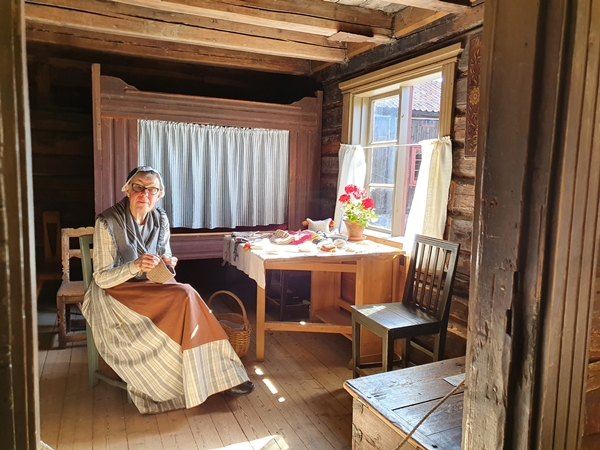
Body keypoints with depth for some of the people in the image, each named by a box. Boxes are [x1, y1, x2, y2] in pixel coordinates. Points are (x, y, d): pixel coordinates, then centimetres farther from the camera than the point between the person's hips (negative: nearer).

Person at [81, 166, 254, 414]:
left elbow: (164, 260, 8)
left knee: (186, 296, -25)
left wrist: (167, 263, -17)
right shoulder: (108, 222, -17)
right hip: (114, 293, -5)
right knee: (185, 297, -27)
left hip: (150, 288, 6)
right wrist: (136, 267, -35)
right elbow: (102, 278, -18)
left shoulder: (160, 219, -1)